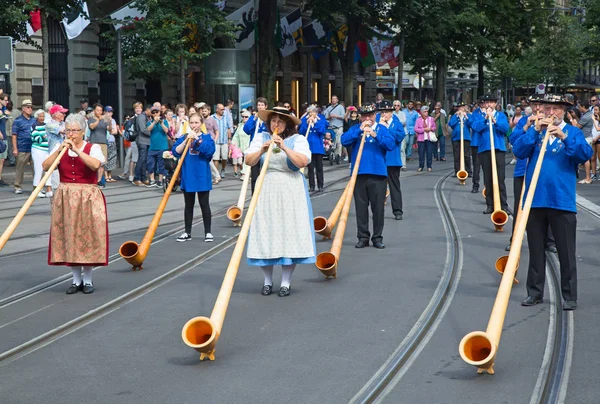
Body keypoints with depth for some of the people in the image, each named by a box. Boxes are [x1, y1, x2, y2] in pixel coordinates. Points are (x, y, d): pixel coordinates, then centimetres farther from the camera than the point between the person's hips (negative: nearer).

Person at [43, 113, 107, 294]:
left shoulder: (93, 148, -2)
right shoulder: (60, 148, 8)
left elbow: (95, 164, -22)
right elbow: (45, 166, -4)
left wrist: (77, 150, -21)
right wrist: (60, 150, -13)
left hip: (88, 198, -3)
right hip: (65, 198, 3)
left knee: (87, 236, -1)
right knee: (68, 237, 4)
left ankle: (88, 280, 12)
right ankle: (76, 279, 16)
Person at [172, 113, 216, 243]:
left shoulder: (207, 137, 0)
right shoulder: (183, 137, 6)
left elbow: (209, 151, -17)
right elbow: (176, 152, -5)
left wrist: (196, 138, -19)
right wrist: (186, 140, -16)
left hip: (202, 176, -2)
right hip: (187, 177, 2)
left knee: (204, 204, 2)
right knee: (188, 205, 10)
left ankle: (208, 232, 8)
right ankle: (187, 233, 17)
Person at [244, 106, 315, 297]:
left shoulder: (298, 139, -1)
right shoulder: (261, 138, 7)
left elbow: (303, 162, -16)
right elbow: (249, 161, 0)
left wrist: (284, 147, -22)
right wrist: (262, 149, -15)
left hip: (291, 192, -2)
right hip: (266, 190, 2)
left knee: (289, 232, -3)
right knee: (265, 233, 1)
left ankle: (286, 282, 6)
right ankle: (267, 280, 13)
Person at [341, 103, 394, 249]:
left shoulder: (382, 129, 7)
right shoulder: (355, 129, 10)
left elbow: (391, 145, -8)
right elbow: (344, 140, -5)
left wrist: (376, 135, -19)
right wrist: (360, 130, -12)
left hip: (378, 173, -1)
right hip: (359, 173, 1)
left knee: (378, 207, 2)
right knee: (361, 207, 5)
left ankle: (377, 237, 11)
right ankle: (363, 237, 13)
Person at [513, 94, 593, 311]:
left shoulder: (573, 132, 4)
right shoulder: (534, 131, 9)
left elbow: (586, 154, -13)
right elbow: (519, 151, -5)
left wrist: (564, 137, -24)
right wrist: (535, 131, -15)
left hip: (562, 201, -2)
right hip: (535, 200, 2)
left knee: (566, 252, 1)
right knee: (535, 250, 11)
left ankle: (569, 296, 9)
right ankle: (535, 292, 21)